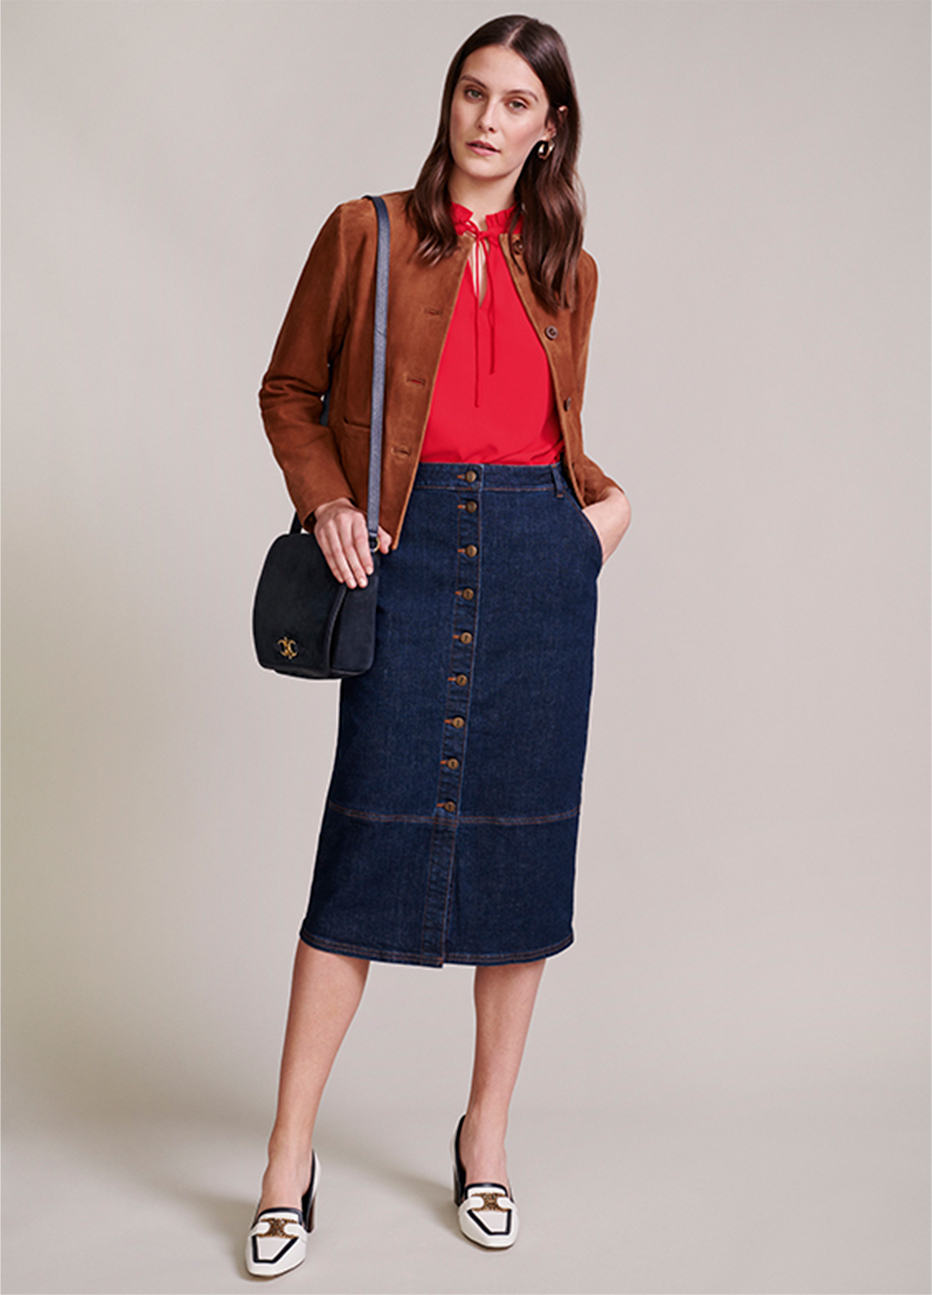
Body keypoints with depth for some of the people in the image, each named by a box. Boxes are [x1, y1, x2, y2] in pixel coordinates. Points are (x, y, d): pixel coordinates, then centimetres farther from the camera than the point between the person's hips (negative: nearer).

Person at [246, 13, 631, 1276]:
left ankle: (486, 1137, 20)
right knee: (370, 840, -7)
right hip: (412, 551, -3)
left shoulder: (566, 269, 14)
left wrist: (605, 494, 1)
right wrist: (325, 500, -7)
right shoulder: (368, 233, 6)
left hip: (541, 556, 3)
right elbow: (289, 390, 9)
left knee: (525, 841, 5)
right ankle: (290, 1155, 5)